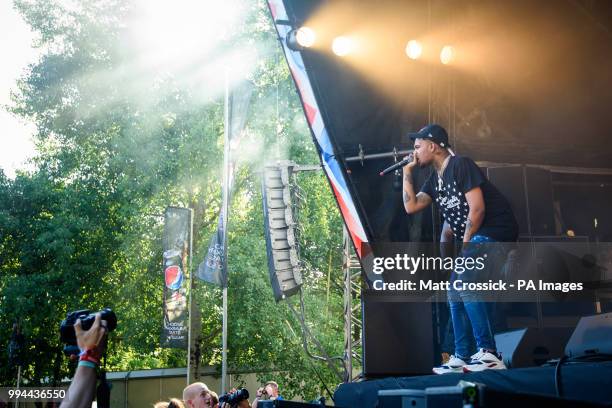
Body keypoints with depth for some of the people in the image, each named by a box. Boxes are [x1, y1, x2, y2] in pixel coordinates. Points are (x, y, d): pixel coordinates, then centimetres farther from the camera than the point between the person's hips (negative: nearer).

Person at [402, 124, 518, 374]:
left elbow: (477, 208, -18)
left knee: (465, 284, -25)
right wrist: (407, 172, 11)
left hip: (495, 231, -10)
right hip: (473, 237, 10)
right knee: (455, 294, 9)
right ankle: (462, 359, 12)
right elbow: (411, 207, 12)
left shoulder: (461, 165, -11)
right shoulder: (435, 180, 16)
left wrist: (464, 244, -13)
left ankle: (489, 354, -27)